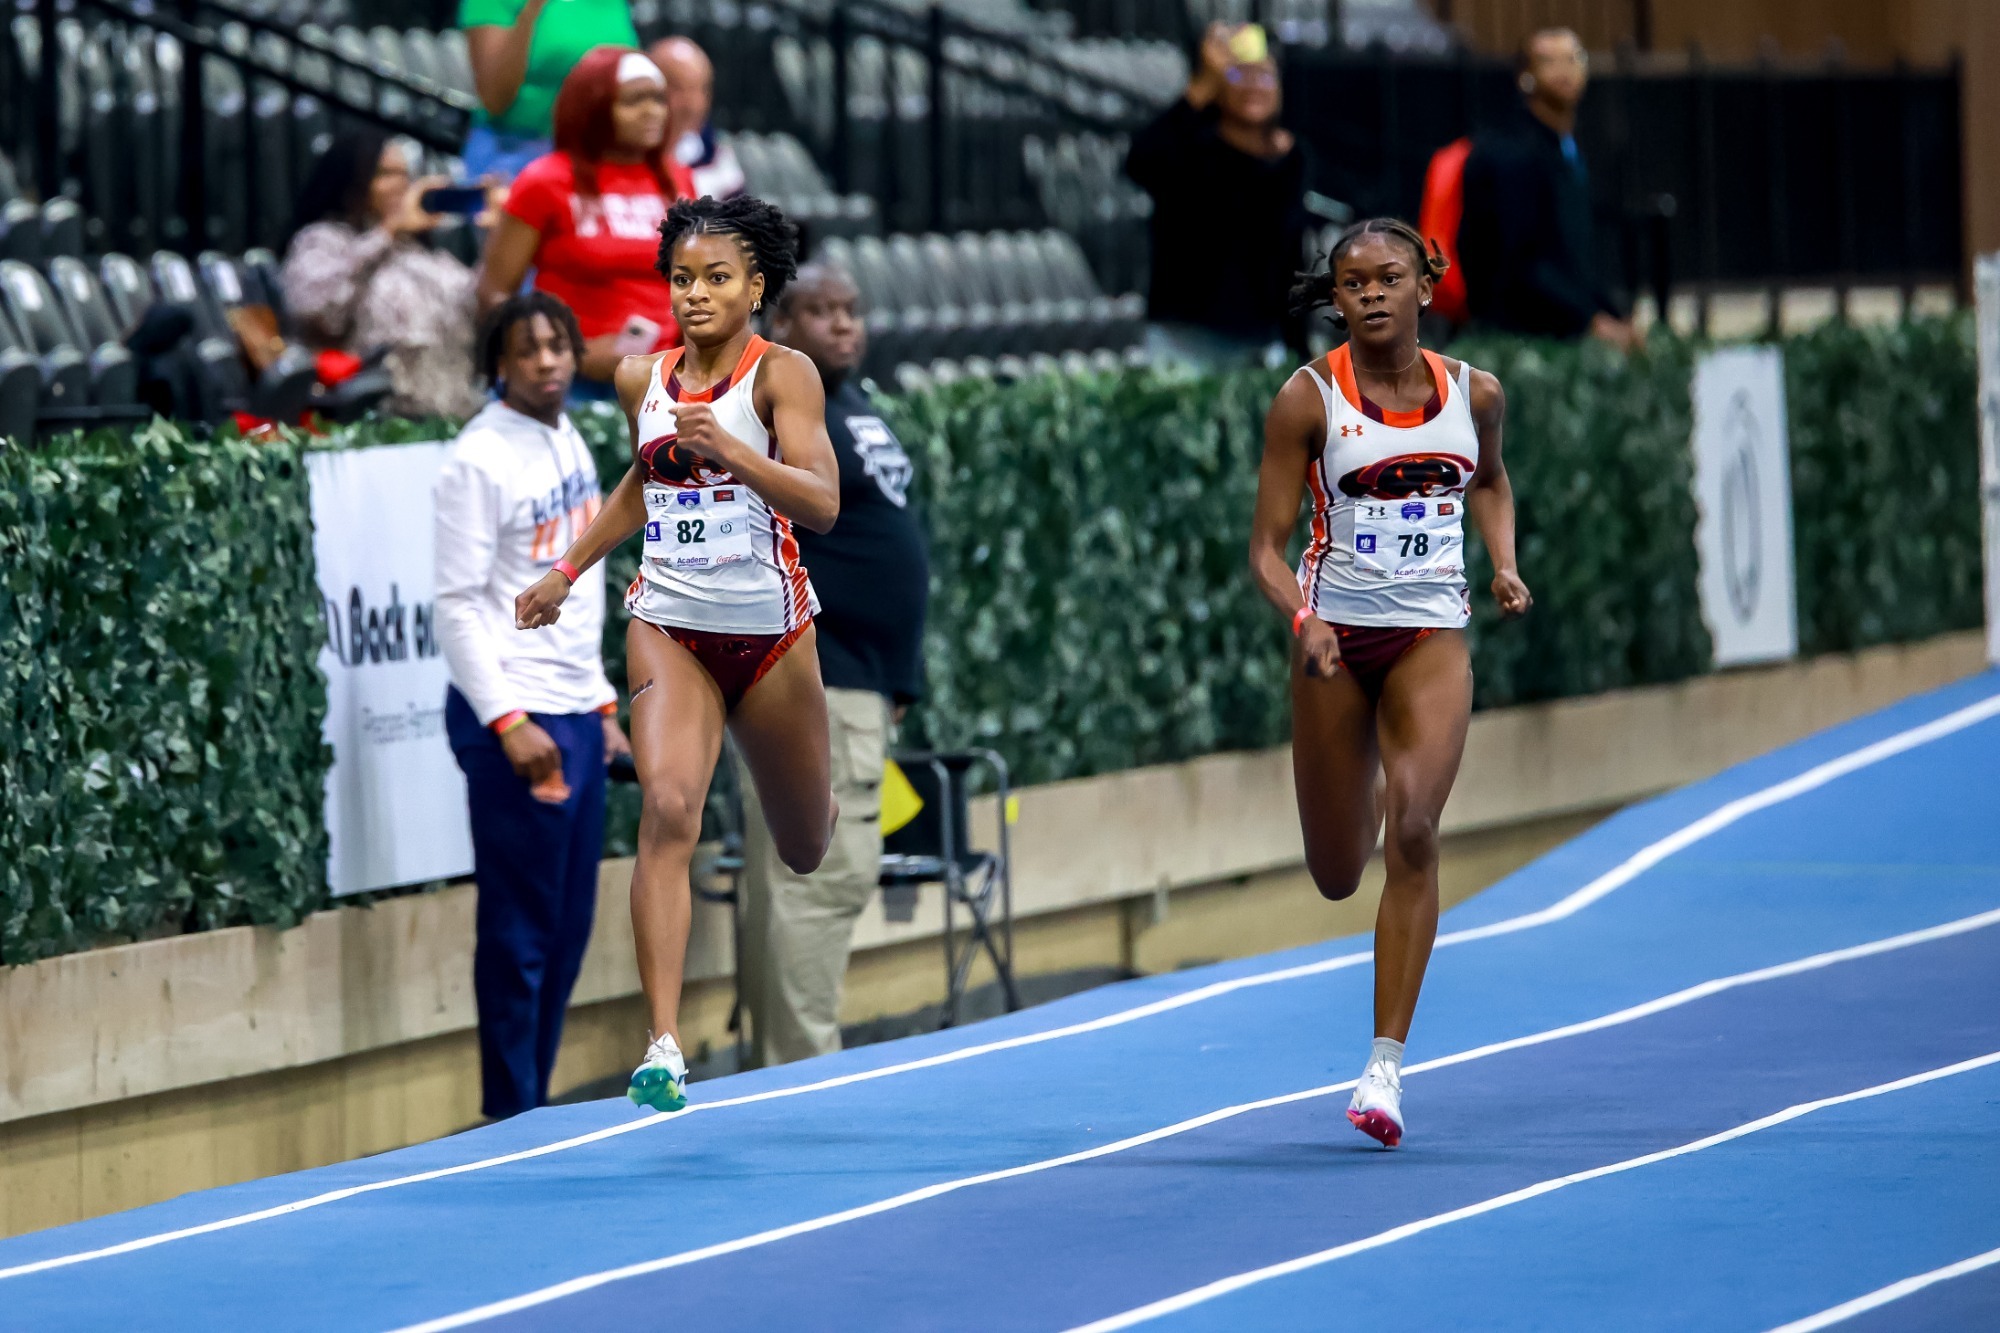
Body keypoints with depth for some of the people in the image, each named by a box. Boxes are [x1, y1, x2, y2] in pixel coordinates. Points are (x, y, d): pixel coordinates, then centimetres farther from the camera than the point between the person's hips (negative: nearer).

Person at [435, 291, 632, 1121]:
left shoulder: (569, 444, 13)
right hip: (516, 722, -8)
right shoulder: (480, 460, -11)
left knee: (569, 927, 8)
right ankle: (511, 1118, 0)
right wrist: (506, 720, -19)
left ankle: (536, 1106, 14)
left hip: (577, 715, 8)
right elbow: (457, 605, -13)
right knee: (521, 928, -5)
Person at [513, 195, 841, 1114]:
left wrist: (726, 447, -34)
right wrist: (565, 572, 21)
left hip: (770, 629, -2)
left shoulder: (782, 375, -9)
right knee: (667, 808, -22)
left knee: (805, 852, 15)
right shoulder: (642, 379, 5)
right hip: (669, 625, 2)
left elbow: (822, 503, -22)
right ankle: (664, 1047, -27)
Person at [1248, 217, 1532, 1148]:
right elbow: (1267, 545, -8)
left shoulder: (1473, 394, 1)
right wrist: (1303, 617, -27)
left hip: (1432, 635, 0)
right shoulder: (1309, 399, -7)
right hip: (1337, 636, 0)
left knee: (1412, 829, -21)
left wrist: (1504, 564, 6)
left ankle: (1387, 1062, -19)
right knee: (1336, 876, 8)